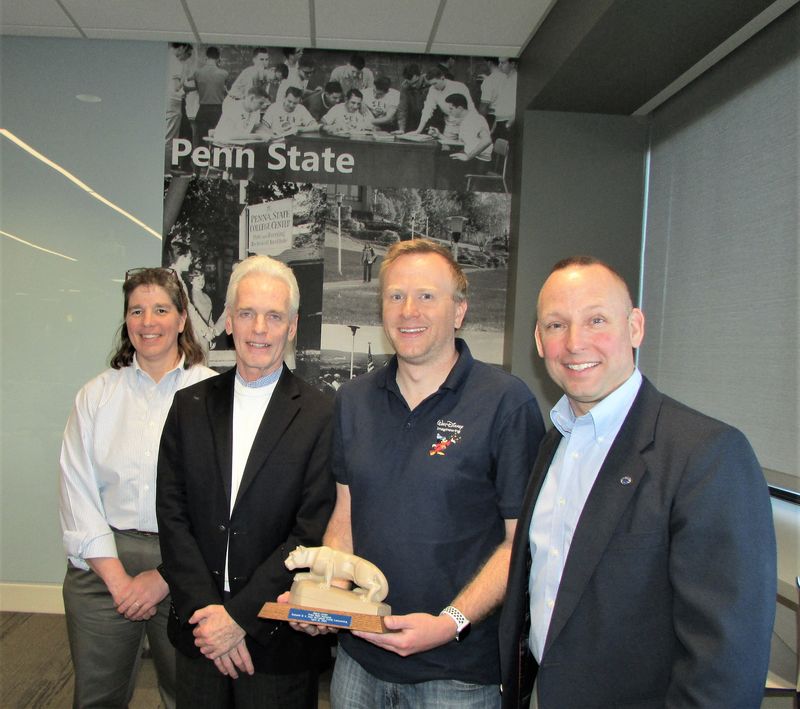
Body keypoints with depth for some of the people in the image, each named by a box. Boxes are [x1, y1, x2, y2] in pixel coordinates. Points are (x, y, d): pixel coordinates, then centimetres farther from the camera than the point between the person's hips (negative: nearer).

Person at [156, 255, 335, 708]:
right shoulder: (191, 406, 2)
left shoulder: (320, 416, -10)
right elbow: (172, 514, -1)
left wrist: (239, 615, -13)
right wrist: (205, 611, -9)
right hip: (200, 629, 3)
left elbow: (311, 533, -12)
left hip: (278, 638, -3)